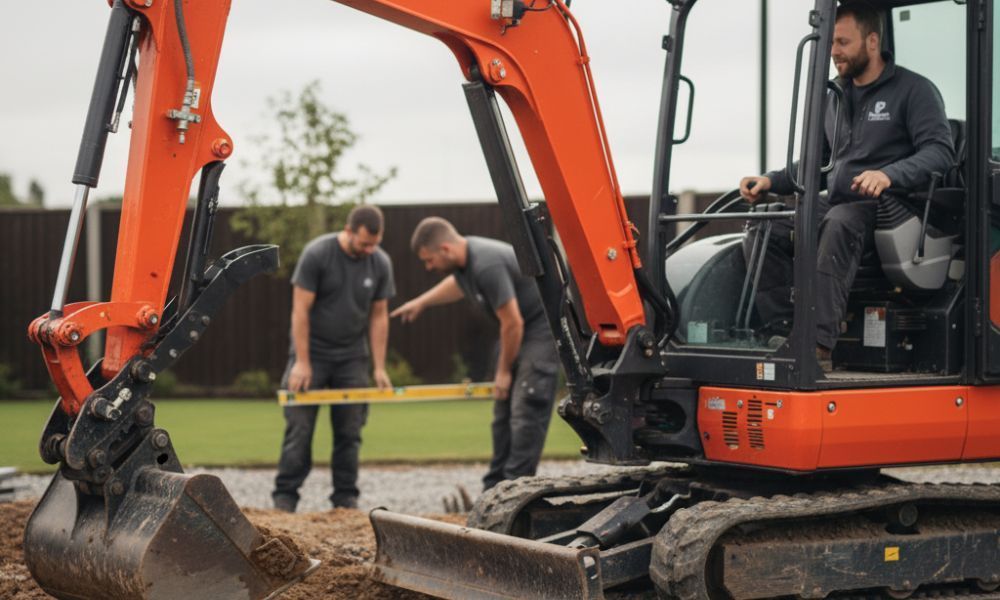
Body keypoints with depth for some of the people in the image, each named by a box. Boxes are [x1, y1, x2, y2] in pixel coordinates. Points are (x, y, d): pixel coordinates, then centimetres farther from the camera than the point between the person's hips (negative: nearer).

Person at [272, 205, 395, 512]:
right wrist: (302, 362, -16)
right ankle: (285, 496, 0)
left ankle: (345, 498, 9)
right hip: (312, 352, -3)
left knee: (349, 432, 2)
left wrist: (379, 367, -1)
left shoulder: (381, 263, -3)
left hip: (352, 357, 3)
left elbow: (378, 316, 3)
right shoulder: (316, 254, -14)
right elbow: (300, 310, -13)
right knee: (299, 428, -5)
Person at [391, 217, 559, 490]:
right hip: (519, 333, 10)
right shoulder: (463, 261, 1)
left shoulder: (487, 266, -29)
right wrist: (421, 302, 33)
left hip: (542, 327, -10)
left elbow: (513, 323, -25)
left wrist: (504, 370, -13)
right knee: (503, 413, 10)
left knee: (526, 413, -14)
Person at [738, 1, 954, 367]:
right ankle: (781, 335, -26)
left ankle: (819, 345, -47)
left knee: (838, 224, -40)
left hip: (886, 210, -6)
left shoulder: (914, 90, 0)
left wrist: (889, 174, -31)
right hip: (834, 204, 6)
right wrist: (771, 181, 7)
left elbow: (940, 151, -12)